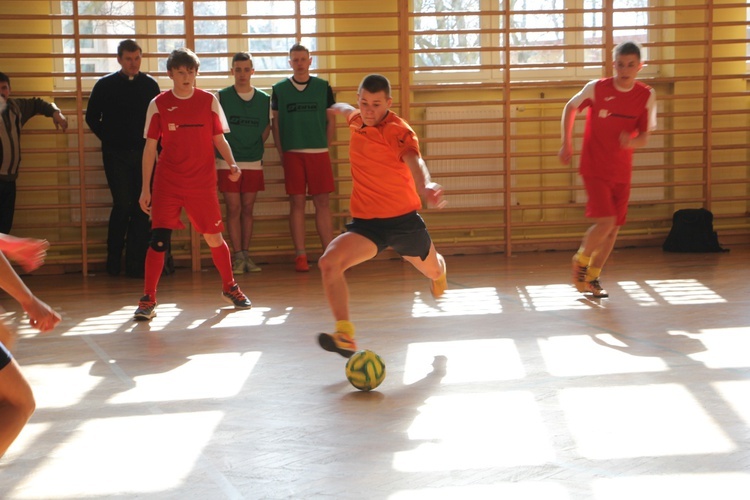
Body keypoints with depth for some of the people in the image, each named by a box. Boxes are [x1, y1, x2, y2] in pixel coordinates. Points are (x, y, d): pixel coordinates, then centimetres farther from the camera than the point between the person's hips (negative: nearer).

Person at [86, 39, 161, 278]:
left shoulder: (149, 84, 9)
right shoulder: (105, 85, 2)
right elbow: (92, 118, 9)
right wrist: (109, 139, 3)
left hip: (144, 154, 2)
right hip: (116, 156, -2)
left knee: (141, 209, 1)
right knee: (122, 205, -8)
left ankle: (135, 263, 6)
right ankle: (113, 261, 5)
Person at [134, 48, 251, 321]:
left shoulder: (209, 100, 3)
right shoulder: (158, 104, 1)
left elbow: (219, 139, 10)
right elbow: (150, 147, 3)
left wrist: (232, 164, -9)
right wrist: (145, 188, 0)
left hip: (202, 184, 1)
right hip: (167, 183, -1)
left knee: (214, 238, 8)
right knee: (159, 239, -11)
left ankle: (230, 288, 31)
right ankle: (148, 300, -4)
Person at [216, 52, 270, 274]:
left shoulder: (264, 99, 4)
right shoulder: (221, 97, -3)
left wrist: (254, 147, 6)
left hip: (253, 163, 2)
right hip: (228, 163, -2)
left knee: (247, 209, 7)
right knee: (233, 209, -2)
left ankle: (246, 254, 13)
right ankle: (237, 256, 3)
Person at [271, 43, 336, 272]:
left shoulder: (323, 87, 6)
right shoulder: (279, 89, 5)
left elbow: (331, 120, 10)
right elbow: (276, 123, 7)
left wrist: (323, 148, 6)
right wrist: (282, 153, 2)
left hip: (319, 154, 1)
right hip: (292, 153, 0)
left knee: (322, 203, 1)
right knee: (297, 203, 0)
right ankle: (300, 255, 4)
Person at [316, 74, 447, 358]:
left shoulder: (398, 130, -17)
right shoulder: (357, 121, 0)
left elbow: (414, 160, -38)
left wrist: (425, 186, -60)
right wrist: (336, 108, 51)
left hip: (404, 219, -3)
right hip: (365, 222, 3)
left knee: (433, 271, 20)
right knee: (329, 263, -24)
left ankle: (439, 269, 62)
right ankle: (345, 336, -22)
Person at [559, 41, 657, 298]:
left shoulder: (646, 96, -3)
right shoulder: (596, 88, -11)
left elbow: (644, 137, 1)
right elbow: (570, 107, 7)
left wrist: (632, 142, -22)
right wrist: (566, 144, 1)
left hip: (622, 171, 4)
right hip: (594, 168, -4)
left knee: (614, 228, 6)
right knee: (605, 221, -17)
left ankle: (592, 277, 24)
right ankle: (581, 260, 11)